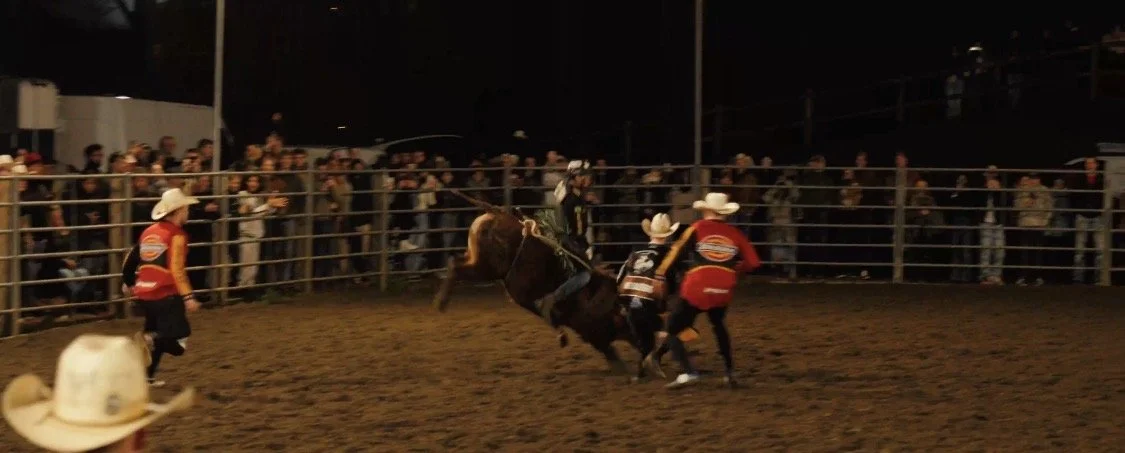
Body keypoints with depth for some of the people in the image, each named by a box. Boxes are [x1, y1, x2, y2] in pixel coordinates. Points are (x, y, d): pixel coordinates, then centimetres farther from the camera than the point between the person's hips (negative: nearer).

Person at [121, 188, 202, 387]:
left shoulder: (149, 232, 14)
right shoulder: (177, 235, -8)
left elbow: (130, 260, 21)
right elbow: (177, 269, -18)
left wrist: (128, 283, 37)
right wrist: (188, 296, -20)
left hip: (143, 295, 8)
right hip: (166, 296, -8)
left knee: (156, 338, 24)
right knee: (177, 343, -7)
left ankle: (147, 376, 18)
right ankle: (149, 340, -31)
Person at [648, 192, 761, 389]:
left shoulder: (697, 228, 3)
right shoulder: (735, 234, 10)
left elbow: (676, 254, -5)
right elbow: (753, 263, 9)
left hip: (696, 292, -4)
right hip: (723, 294, 4)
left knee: (673, 328, 6)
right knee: (718, 326, 31)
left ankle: (687, 372, -12)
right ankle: (730, 372, 27)